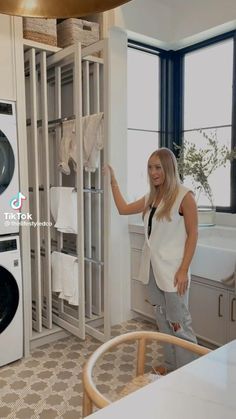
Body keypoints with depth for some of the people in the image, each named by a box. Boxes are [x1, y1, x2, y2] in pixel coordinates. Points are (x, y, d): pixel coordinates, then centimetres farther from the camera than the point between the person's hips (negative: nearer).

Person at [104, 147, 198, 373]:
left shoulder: (184, 196, -11)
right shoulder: (151, 197, 9)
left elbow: (192, 234, -11)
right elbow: (123, 209, 18)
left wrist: (183, 270, -15)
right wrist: (112, 180, 16)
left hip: (172, 269, -7)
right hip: (152, 267, 7)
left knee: (178, 322, 2)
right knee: (162, 319, 16)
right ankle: (171, 364, 32)